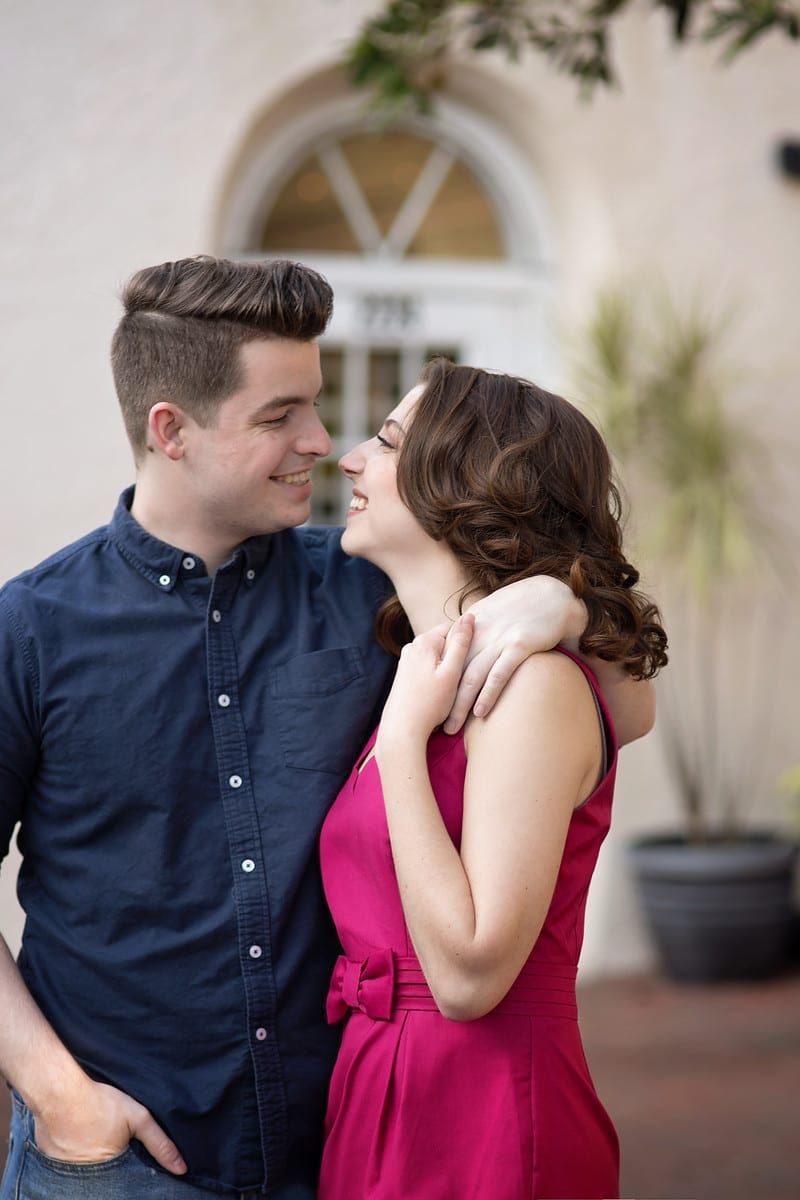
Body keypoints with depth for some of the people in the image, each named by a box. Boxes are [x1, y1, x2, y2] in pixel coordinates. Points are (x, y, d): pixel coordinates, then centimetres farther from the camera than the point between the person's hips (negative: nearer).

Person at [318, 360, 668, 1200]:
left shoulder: (537, 683, -16)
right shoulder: (437, 679, 10)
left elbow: (469, 976, -22)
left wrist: (403, 734, -19)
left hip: (483, 1125, -8)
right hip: (379, 1106, 8)